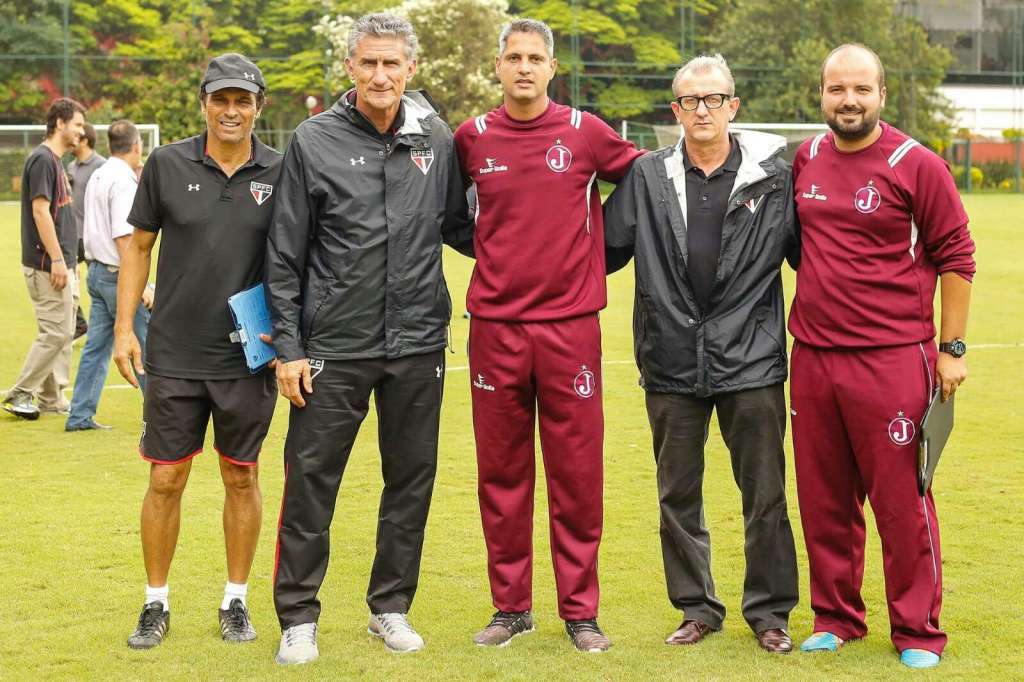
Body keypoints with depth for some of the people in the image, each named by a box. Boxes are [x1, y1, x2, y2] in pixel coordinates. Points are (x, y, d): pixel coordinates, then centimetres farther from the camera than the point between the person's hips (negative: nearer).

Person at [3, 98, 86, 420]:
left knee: (63, 332, 12)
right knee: (55, 331, -8)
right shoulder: (42, 159, -13)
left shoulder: (55, 161, 17)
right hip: (47, 264, -10)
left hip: (61, 263, 10)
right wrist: (57, 260, -22)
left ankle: (53, 399, 18)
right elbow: (40, 211, -20)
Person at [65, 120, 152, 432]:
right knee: (146, 346, -1)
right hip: (119, 275, -9)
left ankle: (80, 415, 11)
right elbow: (123, 236, -22)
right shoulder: (123, 181, -16)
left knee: (96, 346, 10)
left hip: (96, 272, 9)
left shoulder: (98, 176, 12)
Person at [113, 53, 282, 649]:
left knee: (242, 477, 9)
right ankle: (156, 606, 17)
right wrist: (124, 327, 1)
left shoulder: (280, 173, -1)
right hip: (174, 355, 0)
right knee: (166, 479, 4)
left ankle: (237, 602, 22)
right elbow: (139, 247, 6)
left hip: (249, 358, 0)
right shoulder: (168, 164, -1)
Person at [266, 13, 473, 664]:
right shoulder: (315, 141, -3)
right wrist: (289, 347, -4)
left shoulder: (435, 138, 4)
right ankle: (298, 615, 13)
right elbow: (286, 256, -1)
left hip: (418, 342, 3)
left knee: (412, 478, 10)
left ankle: (391, 605, 25)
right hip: (335, 346, -3)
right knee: (311, 478, 0)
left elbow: (457, 224, 18)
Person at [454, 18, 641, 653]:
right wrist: (497, 253, 10)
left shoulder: (585, 133, 0)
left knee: (577, 474, 2)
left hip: (570, 325, -1)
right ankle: (511, 607, 18)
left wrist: (593, 245, 6)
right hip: (496, 326, 2)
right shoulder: (472, 138, 5)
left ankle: (580, 611, 12)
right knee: (501, 473, 6)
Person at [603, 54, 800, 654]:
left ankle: (770, 611, 17)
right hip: (673, 362, 2)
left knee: (765, 493, 3)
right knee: (678, 494, 10)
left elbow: (807, 252, 5)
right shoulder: (647, 177, 5)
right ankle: (698, 608, 24)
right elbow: (608, 249, 10)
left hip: (751, 358, -2)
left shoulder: (774, 175, 1)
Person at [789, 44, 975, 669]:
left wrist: (952, 348, -5)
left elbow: (956, 257, -4)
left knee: (902, 499, -1)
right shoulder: (806, 160, 8)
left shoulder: (915, 165, -7)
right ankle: (837, 618, 27)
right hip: (813, 357, 5)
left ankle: (918, 634, 11)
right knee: (824, 500, 12)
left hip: (892, 359, -5)